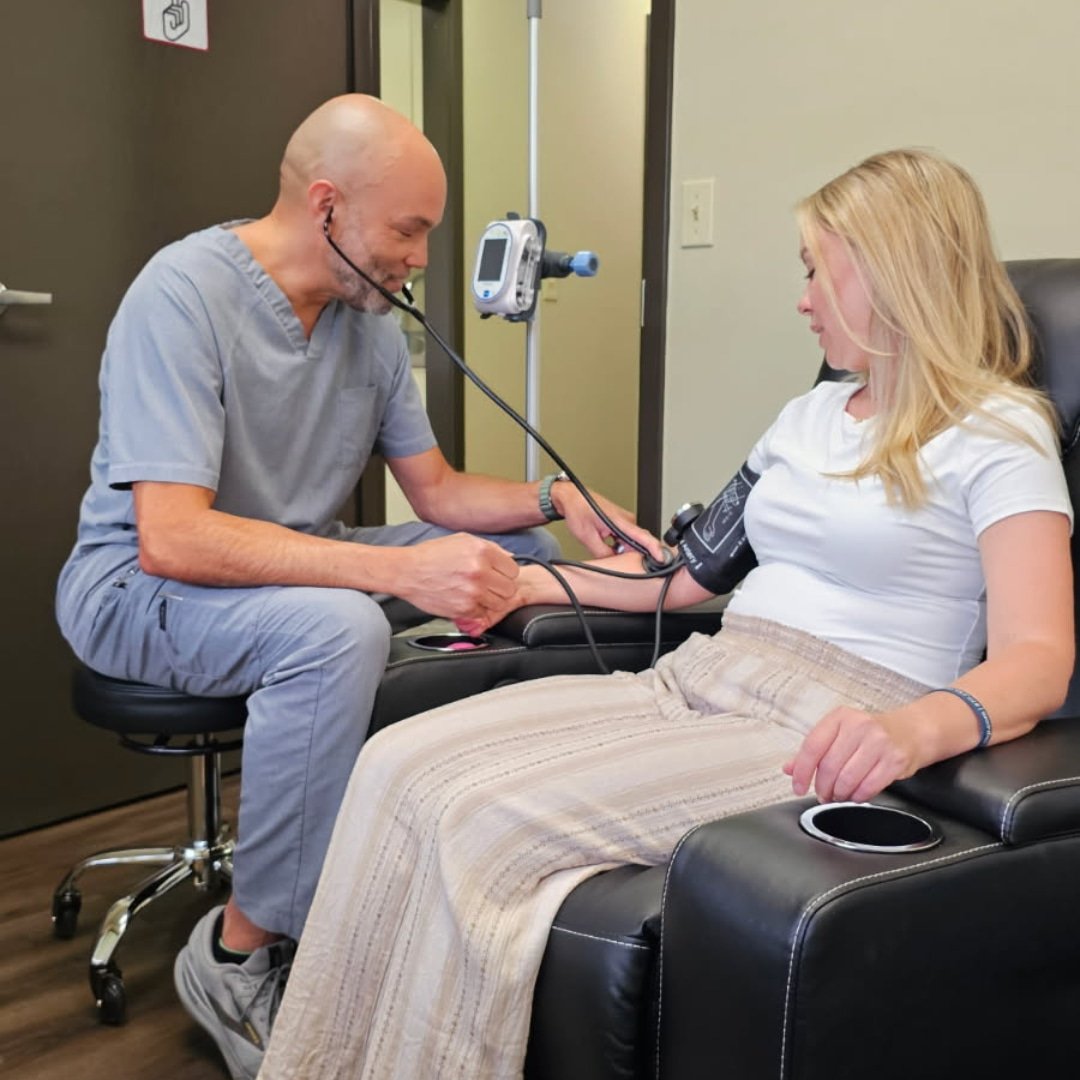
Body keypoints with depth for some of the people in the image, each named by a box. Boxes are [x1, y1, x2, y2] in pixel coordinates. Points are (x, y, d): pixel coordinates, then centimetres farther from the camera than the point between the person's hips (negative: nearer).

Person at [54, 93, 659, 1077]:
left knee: (517, 550, -2)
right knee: (336, 626, -37)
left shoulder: (371, 318, 0)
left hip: (300, 568, 8)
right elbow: (173, 538, -32)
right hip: (138, 584, -7)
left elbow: (436, 492, 8)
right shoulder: (185, 293, -22)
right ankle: (242, 951, -18)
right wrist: (399, 570, -41)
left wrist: (558, 499, -11)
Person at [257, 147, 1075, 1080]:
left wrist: (921, 727, -35)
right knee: (400, 763, -14)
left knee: (486, 824, -28)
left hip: (823, 739, -7)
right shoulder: (812, 415, 21)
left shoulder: (999, 433, -2)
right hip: (690, 681, 7)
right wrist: (537, 583, 26)